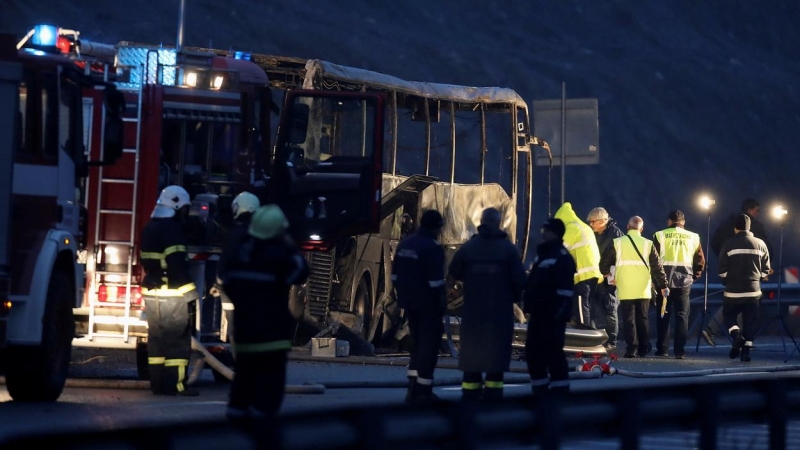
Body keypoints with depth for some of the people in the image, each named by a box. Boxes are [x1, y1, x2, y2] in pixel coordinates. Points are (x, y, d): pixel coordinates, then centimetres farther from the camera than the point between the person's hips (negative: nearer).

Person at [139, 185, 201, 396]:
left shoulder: (149, 229, 16)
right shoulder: (172, 229, -14)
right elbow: (178, 265, -20)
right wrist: (189, 293, -18)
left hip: (151, 293, 9)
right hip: (172, 295, -9)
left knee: (157, 339, 10)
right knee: (177, 340, -6)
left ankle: (157, 383, 12)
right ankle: (175, 384, -8)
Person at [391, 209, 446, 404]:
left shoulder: (405, 243, 9)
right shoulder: (433, 248, -15)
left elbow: (395, 276, 13)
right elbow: (436, 282, -19)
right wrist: (441, 306, -11)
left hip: (410, 303, 8)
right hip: (428, 305, -7)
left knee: (417, 344, 17)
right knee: (429, 345, -1)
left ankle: (413, 388, 14)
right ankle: (423, 392, -2)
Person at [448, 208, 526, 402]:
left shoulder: (468, 246, -2)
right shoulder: (508, 248, -7)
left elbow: (455, 272, 4)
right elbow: (519, 278, -9)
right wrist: (515, 297, 9)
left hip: (473, 309, 2)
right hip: (501, 310, -2)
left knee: (471, 351, 9)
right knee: (497, 352, 3)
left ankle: (470, 395, 9)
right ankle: (492, 395, -2)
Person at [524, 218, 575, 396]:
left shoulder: (562, 257, -11)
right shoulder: (542, 254, 18)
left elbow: (565, 290, -17)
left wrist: (559, 313, -22)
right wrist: (529, 305, 20)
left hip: (552, 314, -10)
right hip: (538, 312, 10)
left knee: (553, 352, -9)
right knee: (533, 351, 11)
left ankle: (560, 391, -5)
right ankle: (540, 391, 18)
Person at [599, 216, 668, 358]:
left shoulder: (617, 243, 0)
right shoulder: (648, 244, 1)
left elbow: (604, 262, 5)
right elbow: (657, 267, 2)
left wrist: (607, 274, 25)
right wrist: (663, 286, 9)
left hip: (625, 290, -1)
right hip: (643, 289, 1)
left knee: (629, 319, 2)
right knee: (642, 319, 12)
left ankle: (631, 348, -5)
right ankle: (643, 348, 13)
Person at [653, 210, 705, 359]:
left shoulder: (660, 235, 0)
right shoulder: (693, 237, 5)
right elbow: (700, 261, 6)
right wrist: (694, 276, 16)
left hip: (664, 280, -1)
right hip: (684, 280, 1)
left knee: (663, 315, 8)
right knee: (682, 316, 4)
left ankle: (662, 349, 7)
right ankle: (680, 351, -1)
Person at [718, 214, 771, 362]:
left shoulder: (729, 244, -7)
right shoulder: (760, 244, 2)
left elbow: (722, 270, -6)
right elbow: (766, 270, 6)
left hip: (733, 291, -2)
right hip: (753, 290, 2)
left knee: (729, 315, 15)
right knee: (750, 322, 9)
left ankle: (736, 334, -12)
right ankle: (746, 350, 3)